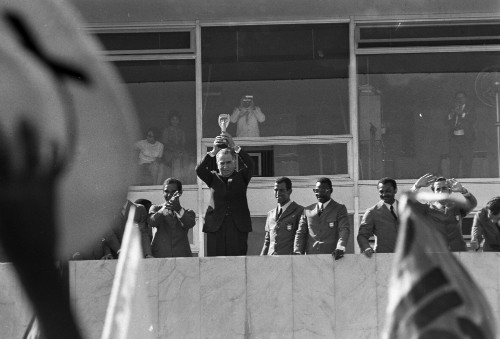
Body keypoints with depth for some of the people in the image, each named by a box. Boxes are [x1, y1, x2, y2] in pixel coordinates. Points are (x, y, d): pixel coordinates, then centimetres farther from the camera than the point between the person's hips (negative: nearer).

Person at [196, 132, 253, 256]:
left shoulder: (241, 177, 11)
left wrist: (234, 147, -20)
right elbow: (199, 170, -6)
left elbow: (250, 165, -8)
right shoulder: (213, 178, 12)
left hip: (238, 227, 0)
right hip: (216, 228, 0)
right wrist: (213, 151, -20)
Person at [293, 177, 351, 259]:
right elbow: (301, 233, 14)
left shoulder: (339, 209, 8)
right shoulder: (307, 210, 18)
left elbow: (344, 230, -5)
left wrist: (340, 248, -24)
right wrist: (297, 252, -4)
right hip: (310, 257, 3)